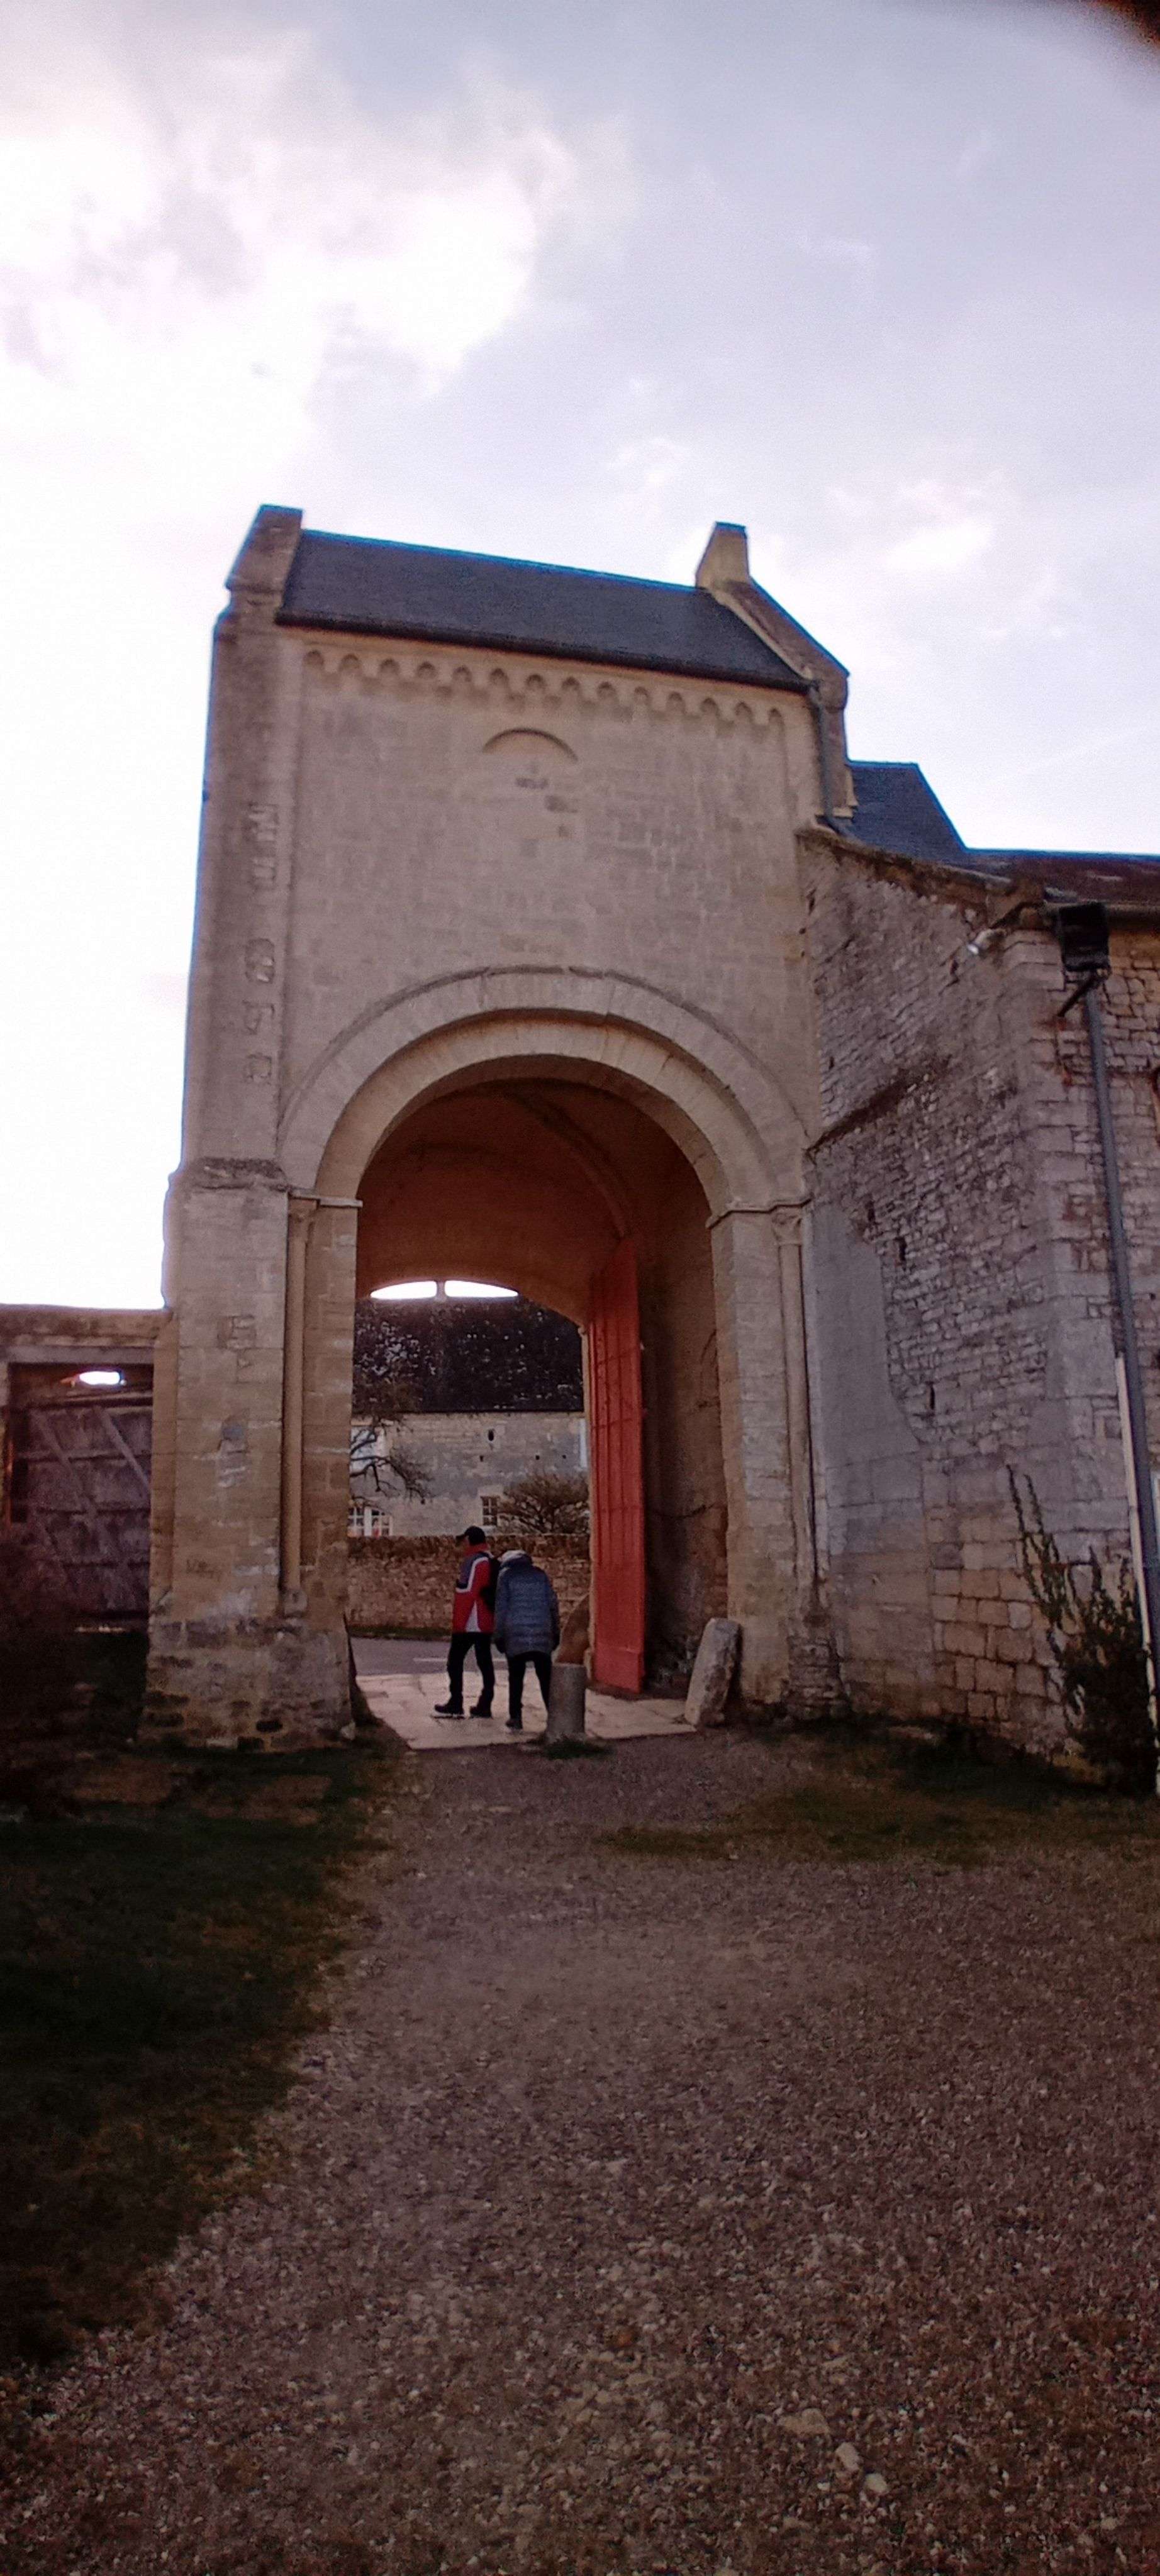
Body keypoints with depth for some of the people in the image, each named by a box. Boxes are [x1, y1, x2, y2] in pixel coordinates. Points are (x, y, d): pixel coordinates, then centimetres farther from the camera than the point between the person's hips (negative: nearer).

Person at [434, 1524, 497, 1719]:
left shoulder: (474, 1561, -14)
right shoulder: (492, 1561, 13)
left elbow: (466, 1594, -18)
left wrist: (458, 1623, -15)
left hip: (468, 1623, -8)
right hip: (487, 1622, 8)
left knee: (455, 1660, 2)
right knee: (485, 1662, 8)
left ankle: (455, 1703, 2)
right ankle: (484, 1705, 8)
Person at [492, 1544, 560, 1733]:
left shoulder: (506, 1574, 4)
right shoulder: (540, 1574, 13)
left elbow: (501, 1608, -1)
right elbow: (553, 1604, 10)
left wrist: (499, 1636, 4)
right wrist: (556, 1632, 16)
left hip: (516, 1635, -2)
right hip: (542, 1634, 2)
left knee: (516, 1679, 6)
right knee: (546, 1678, 8)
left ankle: (516, 1720, 4)